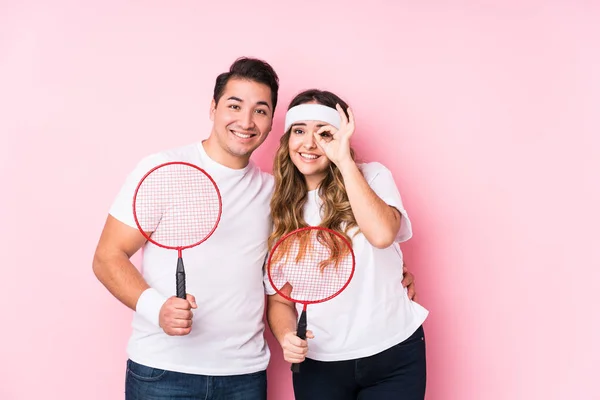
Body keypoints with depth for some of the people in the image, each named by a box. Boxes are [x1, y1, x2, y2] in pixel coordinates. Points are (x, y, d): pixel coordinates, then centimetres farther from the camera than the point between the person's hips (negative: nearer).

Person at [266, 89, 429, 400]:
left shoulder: (373, 177, -5)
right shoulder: (279, 209, 1)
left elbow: (382, 234, -27)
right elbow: (279, 298, 4)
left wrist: (344, 160, -21)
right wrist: (286, 337, -16)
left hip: (393, 356, -1)